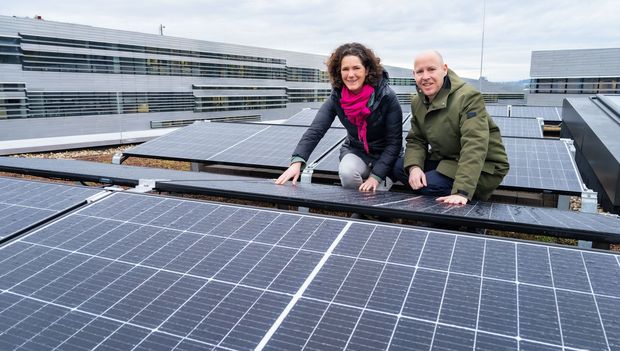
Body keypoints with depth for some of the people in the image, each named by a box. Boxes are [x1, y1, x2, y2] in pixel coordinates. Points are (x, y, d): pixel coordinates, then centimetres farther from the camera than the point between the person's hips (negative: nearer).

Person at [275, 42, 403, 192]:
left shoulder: (386, 97, -21)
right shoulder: (337, 98, -14)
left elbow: (394, 142, -18)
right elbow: (315, 130, -23)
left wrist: (376, 176, -27)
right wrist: (297, 161, -39)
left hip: (385, 155, -1)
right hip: (355, 151, 2)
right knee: (346, 173, -31)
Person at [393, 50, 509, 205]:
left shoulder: (468, 97, -25)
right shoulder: (417, 102, 1)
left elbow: (474, 148, -34)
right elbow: (416, 140, 3)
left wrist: (461, 192, -44)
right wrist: (414, 167, -21)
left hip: (482, 167, -7)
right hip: (445, 159, 8)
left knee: (428, 185, -27)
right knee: (400, 167, -7)